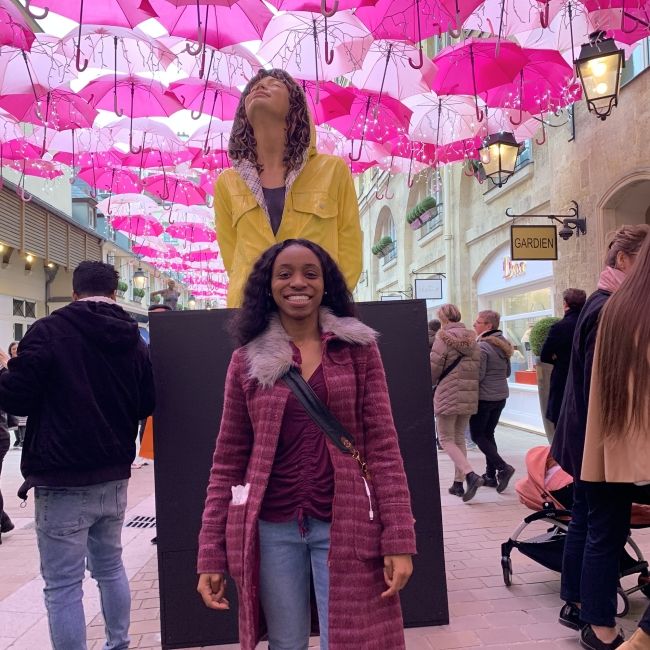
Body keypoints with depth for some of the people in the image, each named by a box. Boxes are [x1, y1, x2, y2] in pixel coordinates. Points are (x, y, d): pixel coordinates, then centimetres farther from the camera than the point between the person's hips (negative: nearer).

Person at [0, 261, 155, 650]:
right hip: (114, 478, 6)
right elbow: (147, 405, 9)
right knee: (110, 566, 22)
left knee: (63, 585, 3)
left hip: (62, 482, -5)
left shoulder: (49, 331, -12)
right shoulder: (134, 340, 3)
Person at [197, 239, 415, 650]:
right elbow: (228, 462, 3)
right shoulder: (246, 361, 2)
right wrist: (211, 554, 1)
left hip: (345, 525, -1)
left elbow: (383, 446, -3)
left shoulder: (358, 348, 0)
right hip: (272, 529, 1)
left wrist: (399, 538, -9)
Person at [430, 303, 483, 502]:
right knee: (459, 438, 17)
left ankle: (470, 475, -18)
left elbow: (433, 367, -9)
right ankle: (458, 483, 18)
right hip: (469, 396, 7)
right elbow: (478, 369, 12)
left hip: (448, 395, -7)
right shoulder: (472, 340, 11)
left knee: (446, 439, 1)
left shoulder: (444, 337, -10)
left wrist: (429, 383, 10)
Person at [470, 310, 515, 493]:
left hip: (483, 397, -8)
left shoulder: (482, 346, -17)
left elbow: (478, 375, -19)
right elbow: (507, 372, 16)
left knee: (477, 435, 2)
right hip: (501, 395, 8)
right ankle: (491, 475, 16)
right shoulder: (503, 344, 9)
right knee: (488, 434, 15)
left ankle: (502, 467, -11)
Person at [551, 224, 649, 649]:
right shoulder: (610, 310, -19)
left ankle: (577, 604, 31)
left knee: (586, 520, 18)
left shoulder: (601, 305, 12)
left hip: (587, 438, 10)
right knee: (607, 530, 0)